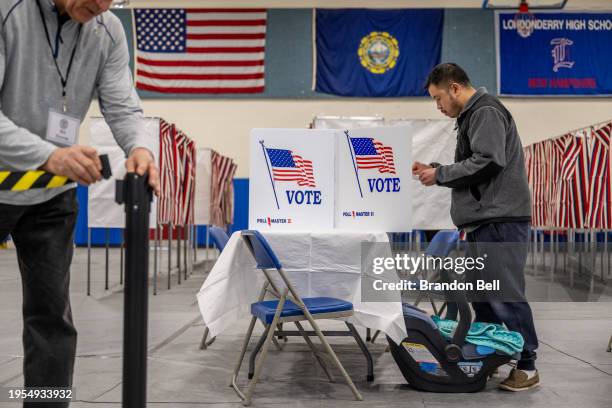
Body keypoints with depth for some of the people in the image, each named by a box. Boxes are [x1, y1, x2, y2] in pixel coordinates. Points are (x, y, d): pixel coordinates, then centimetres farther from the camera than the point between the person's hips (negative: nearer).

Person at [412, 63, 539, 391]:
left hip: (500, 220, -10)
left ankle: (526, 366, 0)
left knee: (504, 293, -8)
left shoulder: (486, 111, -8)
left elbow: (487, 162, -19)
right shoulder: (472, 116, 23)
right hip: (483, 221, 10)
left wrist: (440, 174, -10)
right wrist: (434, 170, 11)